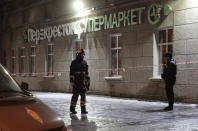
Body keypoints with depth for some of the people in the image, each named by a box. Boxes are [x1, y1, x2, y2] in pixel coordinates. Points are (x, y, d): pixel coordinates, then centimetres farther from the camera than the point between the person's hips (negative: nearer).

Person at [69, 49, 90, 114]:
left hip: (83, 82, 5)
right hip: (76, 82, -5)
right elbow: (71, 72, -9)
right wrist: (71, 81, -15)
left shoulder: (84, 63, 11)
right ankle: (72, 108, 10)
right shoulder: (74, 62, -6)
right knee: (75, 95, -3)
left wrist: (88, 80, 12)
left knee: (83, 95, 2)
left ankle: (83, 109, 5)